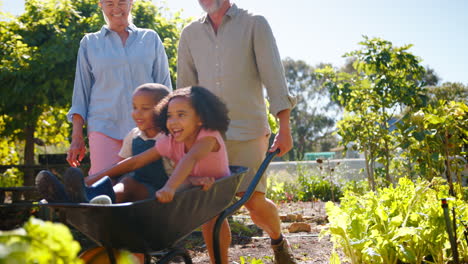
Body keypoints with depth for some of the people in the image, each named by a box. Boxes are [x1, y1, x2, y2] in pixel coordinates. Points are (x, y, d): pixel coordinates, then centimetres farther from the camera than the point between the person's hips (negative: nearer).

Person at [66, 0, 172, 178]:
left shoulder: (151, 39, 12)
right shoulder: (90, 43, 12)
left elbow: (164, 86, 12)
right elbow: (81, 93, 12)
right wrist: (77, 138, 6)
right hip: (105, 128, 0)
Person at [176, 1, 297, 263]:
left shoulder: (254, 24, 2)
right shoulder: (190, 34, 13)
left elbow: (274, 76, -4)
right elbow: (185, 87, 16)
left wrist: (285, 129, -11)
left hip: (248, 131, -3)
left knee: (254, 201, -4)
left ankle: (279, 241, 26)